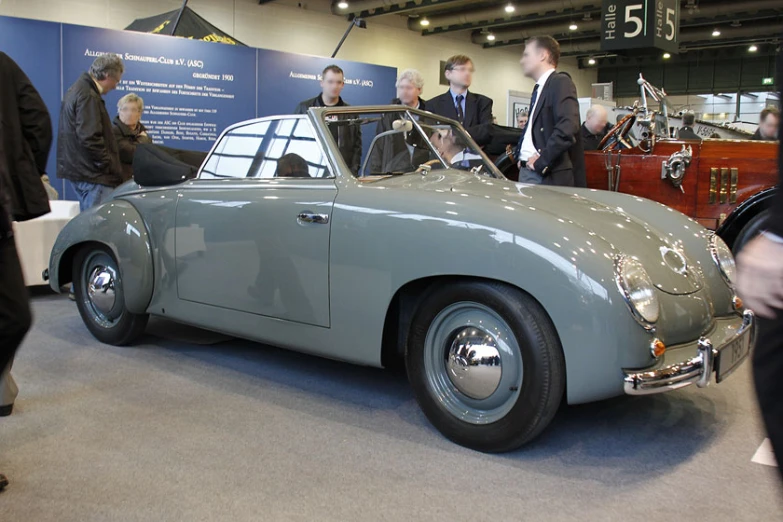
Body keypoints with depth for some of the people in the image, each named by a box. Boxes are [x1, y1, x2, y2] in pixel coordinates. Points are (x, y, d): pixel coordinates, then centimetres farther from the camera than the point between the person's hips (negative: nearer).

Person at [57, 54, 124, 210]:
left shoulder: (78, 89, 17)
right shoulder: (88, 96, -16)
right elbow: (90, 138, -23)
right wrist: (110, 166, -14)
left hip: (78, 168, 11)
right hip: (93, 174, -11)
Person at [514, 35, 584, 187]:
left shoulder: (561, 82, -8)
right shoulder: (539, 88, 21)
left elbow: (568, 128, -21)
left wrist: (542, 161, -19)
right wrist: (520, 155, 7)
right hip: (526, 171, 9)